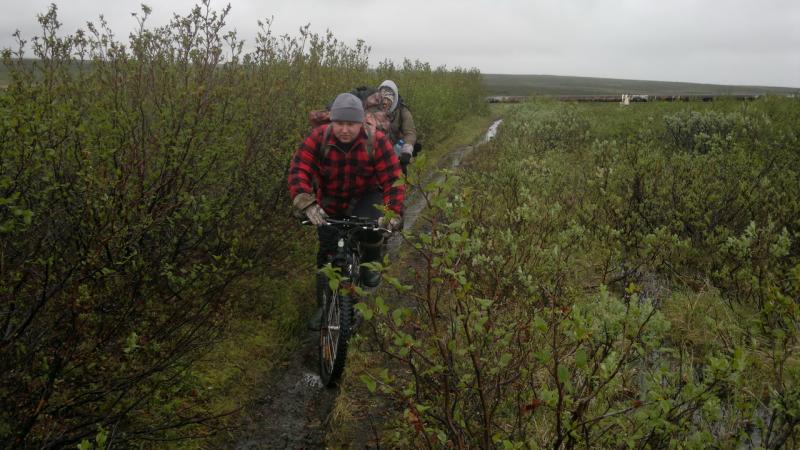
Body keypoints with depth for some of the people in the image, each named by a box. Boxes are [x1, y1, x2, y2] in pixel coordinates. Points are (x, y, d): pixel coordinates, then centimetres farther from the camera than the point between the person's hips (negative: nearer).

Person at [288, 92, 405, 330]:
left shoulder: (377, 141, -22)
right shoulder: (318, 138, -21)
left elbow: (392, 179, -25)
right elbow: (299, 171, -30)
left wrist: (393, 213, -40)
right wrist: (308, 204, -47)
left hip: (365, 197, -1)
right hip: (330, 202, 2)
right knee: (327, 253, 1)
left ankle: (371, 261, 1)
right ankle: (324, 307, 20)